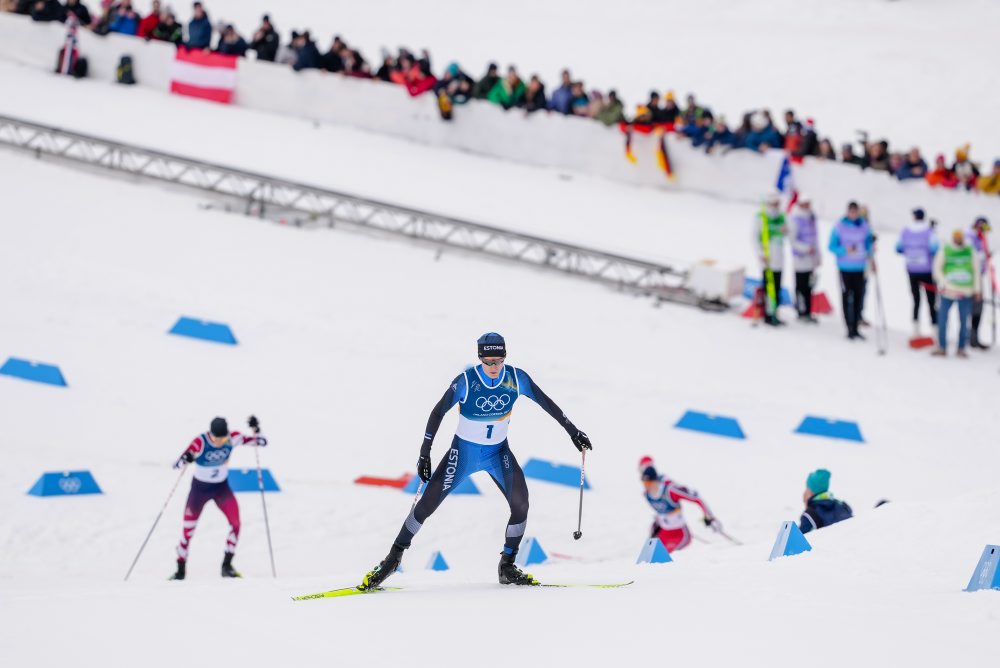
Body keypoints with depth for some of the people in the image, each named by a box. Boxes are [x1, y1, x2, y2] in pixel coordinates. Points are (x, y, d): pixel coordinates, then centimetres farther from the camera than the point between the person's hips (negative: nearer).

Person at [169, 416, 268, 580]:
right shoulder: (200, 443, -28)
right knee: (188, 529, 3)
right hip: (199, 488, -2)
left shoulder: (232, 439, -19)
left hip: (221, 487, 2)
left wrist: (256, 429, -32)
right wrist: (185, 459, -58)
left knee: (235, 522, -18)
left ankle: (226, 566, -5)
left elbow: (261, 442, -13)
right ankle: (181, 569, 24)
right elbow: (178, 464, -34)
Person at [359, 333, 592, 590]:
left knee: (521, 503, -15)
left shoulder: (516, 378, -13)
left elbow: (547, 403, -2)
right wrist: (424, 454, -21)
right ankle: (394, 556, 8)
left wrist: (573, 431, 1)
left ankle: (507, 567, -1)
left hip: (498, 452, 2)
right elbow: (438, 413, -17)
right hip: (464, 451, -2)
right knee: (427, 503, -7)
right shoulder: (466, 381, -22)